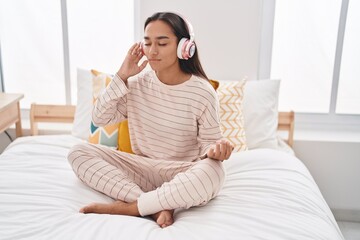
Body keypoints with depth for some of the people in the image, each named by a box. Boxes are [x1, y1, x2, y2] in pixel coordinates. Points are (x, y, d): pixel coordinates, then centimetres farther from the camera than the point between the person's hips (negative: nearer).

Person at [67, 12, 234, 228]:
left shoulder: (203, 92, -11)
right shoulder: (137, 83, 0)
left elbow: (208, 141, -4)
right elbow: (100, 118, -2)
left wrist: (216, 148, -29)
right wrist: (122, 76, -9)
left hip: (181, 173, -3)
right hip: (142, 168, 4)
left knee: (212, 172, -38)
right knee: (79, 152, -15)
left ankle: (125, 207, -25)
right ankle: (157, 207, -27)